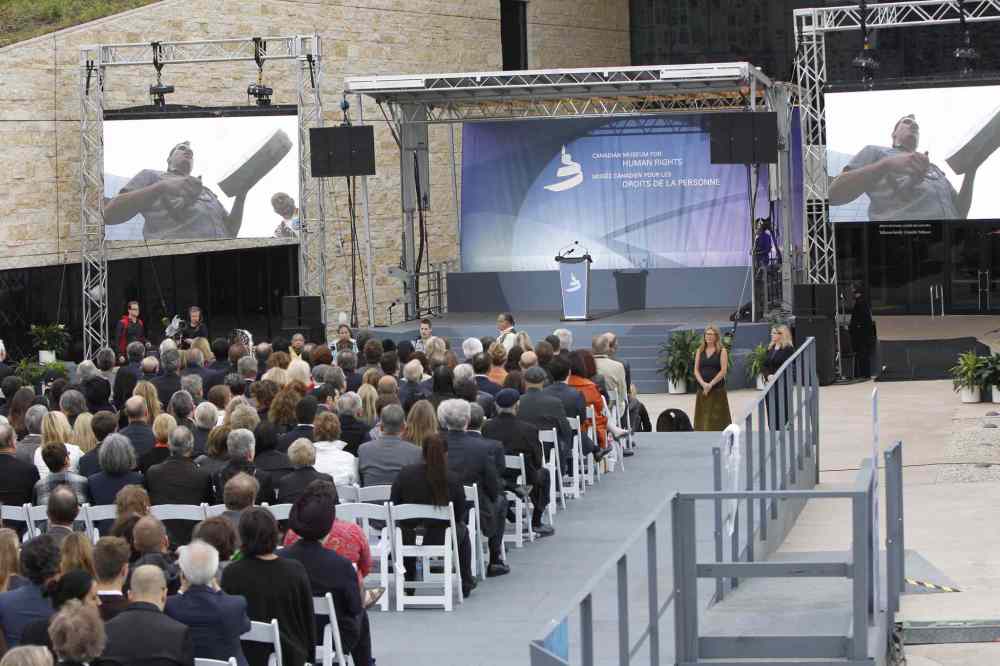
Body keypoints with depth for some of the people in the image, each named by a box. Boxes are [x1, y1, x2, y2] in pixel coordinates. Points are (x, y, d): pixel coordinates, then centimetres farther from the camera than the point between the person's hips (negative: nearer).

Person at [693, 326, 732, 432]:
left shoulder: (722, 351, -1)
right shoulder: (700, 351, 10)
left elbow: (723, 371, -8)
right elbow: (696, 370, 6)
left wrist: (711, 384, -14)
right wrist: (703, 383, -11)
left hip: (717, 388, -4)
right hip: (703, 389, 4)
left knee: (718, 418, -3)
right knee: (703, 418, 1)